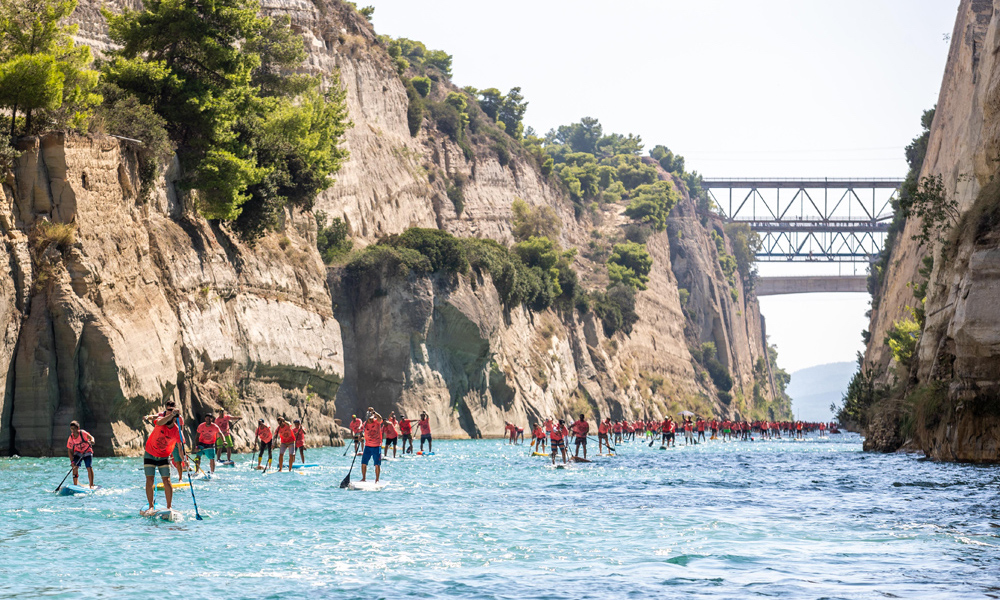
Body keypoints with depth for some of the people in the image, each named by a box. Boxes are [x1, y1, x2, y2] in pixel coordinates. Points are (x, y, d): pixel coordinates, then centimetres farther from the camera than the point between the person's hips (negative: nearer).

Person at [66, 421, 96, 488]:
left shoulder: (82, 433, -19)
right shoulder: (71, 438, -11)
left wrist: (91, 441, -52)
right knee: (75, 467, -15)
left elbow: (91, 437, -26)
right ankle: (75, 484, -7)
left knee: (89, 468, -14)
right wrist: (72, 461, -16)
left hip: (87, 453, -2)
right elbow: (70, 451, -7)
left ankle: (91, 485, -7)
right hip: (78, 453, 2)